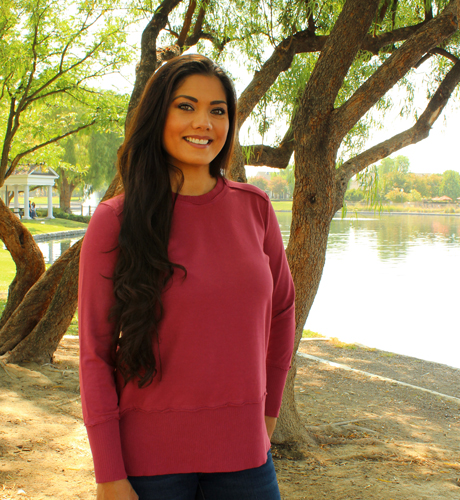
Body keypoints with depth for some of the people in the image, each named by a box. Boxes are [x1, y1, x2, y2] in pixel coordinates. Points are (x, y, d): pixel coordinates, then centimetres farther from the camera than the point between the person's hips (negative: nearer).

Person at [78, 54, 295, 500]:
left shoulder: (254, 208, 0)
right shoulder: (114, 221, -8)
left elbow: (281, 309, 13)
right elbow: (95, 354, -7)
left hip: (243, 450, 3)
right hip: (150, 456, -2)